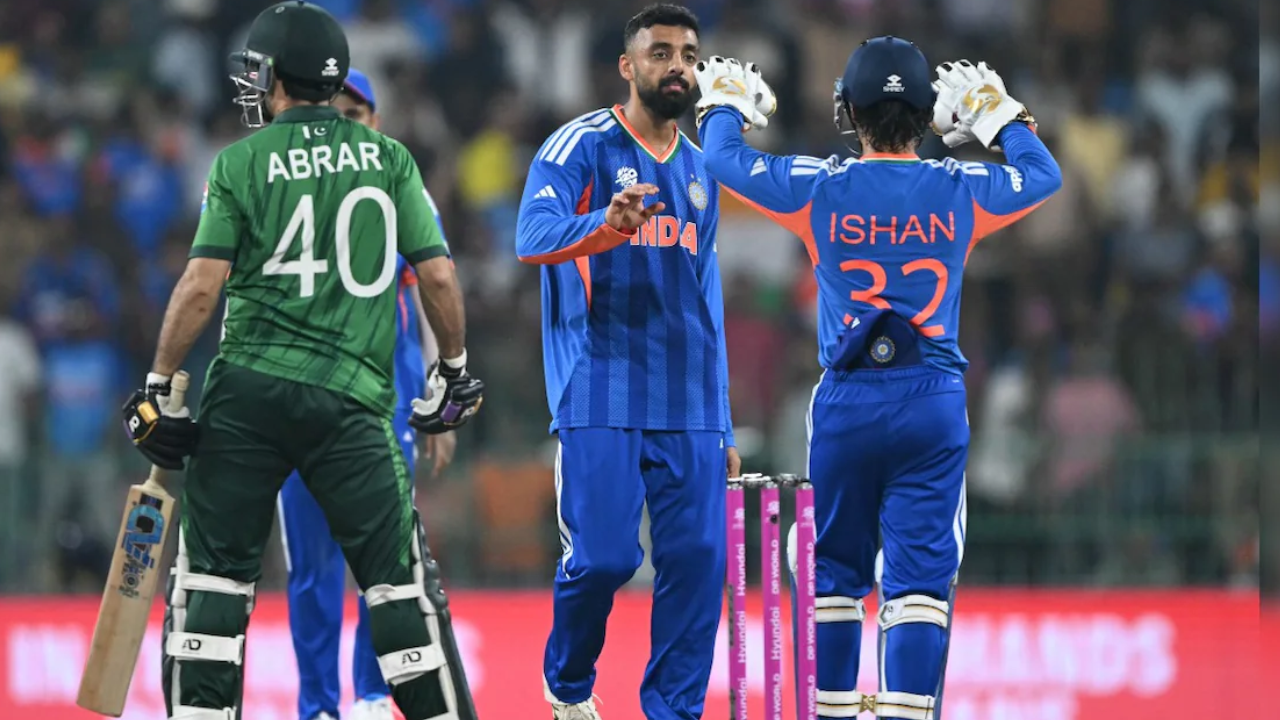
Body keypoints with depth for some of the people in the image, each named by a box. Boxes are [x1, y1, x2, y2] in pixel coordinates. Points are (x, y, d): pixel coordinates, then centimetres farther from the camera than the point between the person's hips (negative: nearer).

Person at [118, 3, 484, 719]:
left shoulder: (242, 164, 1)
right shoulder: (390, 159, 7)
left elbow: (202, 285, -5)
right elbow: (439, 276, 5)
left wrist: (160, 389, 1)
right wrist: (453, 370, 18)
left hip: (248, 391, -1)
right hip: (351, 403, 1)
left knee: (212, 574, 7)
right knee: (401, 580, 3)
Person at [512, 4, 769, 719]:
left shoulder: (699, 170, 17)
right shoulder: (583, 145, -4)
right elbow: (533, 238, -20)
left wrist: (721, 422, 20)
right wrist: (605, 226, -41)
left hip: (689, 409, 6)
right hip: (601, 393, -6)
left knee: (698, 559, -4)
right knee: (603, 556, -10)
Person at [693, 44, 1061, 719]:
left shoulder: (818, 188, -4)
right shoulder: (961, 191, 0)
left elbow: (722, 160, 11)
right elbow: (1045, 175, 20)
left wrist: (724, 105, 31)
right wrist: (999, 113, 35)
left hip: (847, 404, 0)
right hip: (934, 404, 0)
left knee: (835, 568, 12)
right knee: (920, 574, -2)